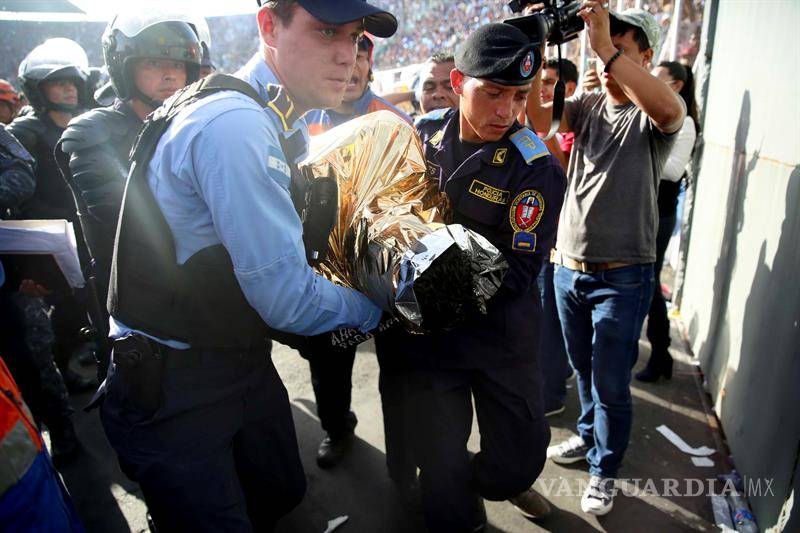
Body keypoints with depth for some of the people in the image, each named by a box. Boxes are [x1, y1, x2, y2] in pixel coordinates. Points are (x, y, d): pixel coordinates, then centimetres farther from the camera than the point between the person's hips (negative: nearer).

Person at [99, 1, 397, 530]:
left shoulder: (281, 123, 6)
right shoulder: (235, 124, -27)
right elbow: (285, 297, -28)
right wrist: (375, 308, -9)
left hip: (244, 362, 9)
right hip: (171, 389, -9)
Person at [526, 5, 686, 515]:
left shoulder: (652, 115, -8)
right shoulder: (588, 106, 7)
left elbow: (670, 110, -33)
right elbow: (538, 116, -10)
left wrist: (605, 46, -37)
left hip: (622, 276, -5)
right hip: (568, 266, 5)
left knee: (611, 382, 6)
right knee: (584, 368, 22)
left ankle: (605, 469, 28)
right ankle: (589, 435, 45)